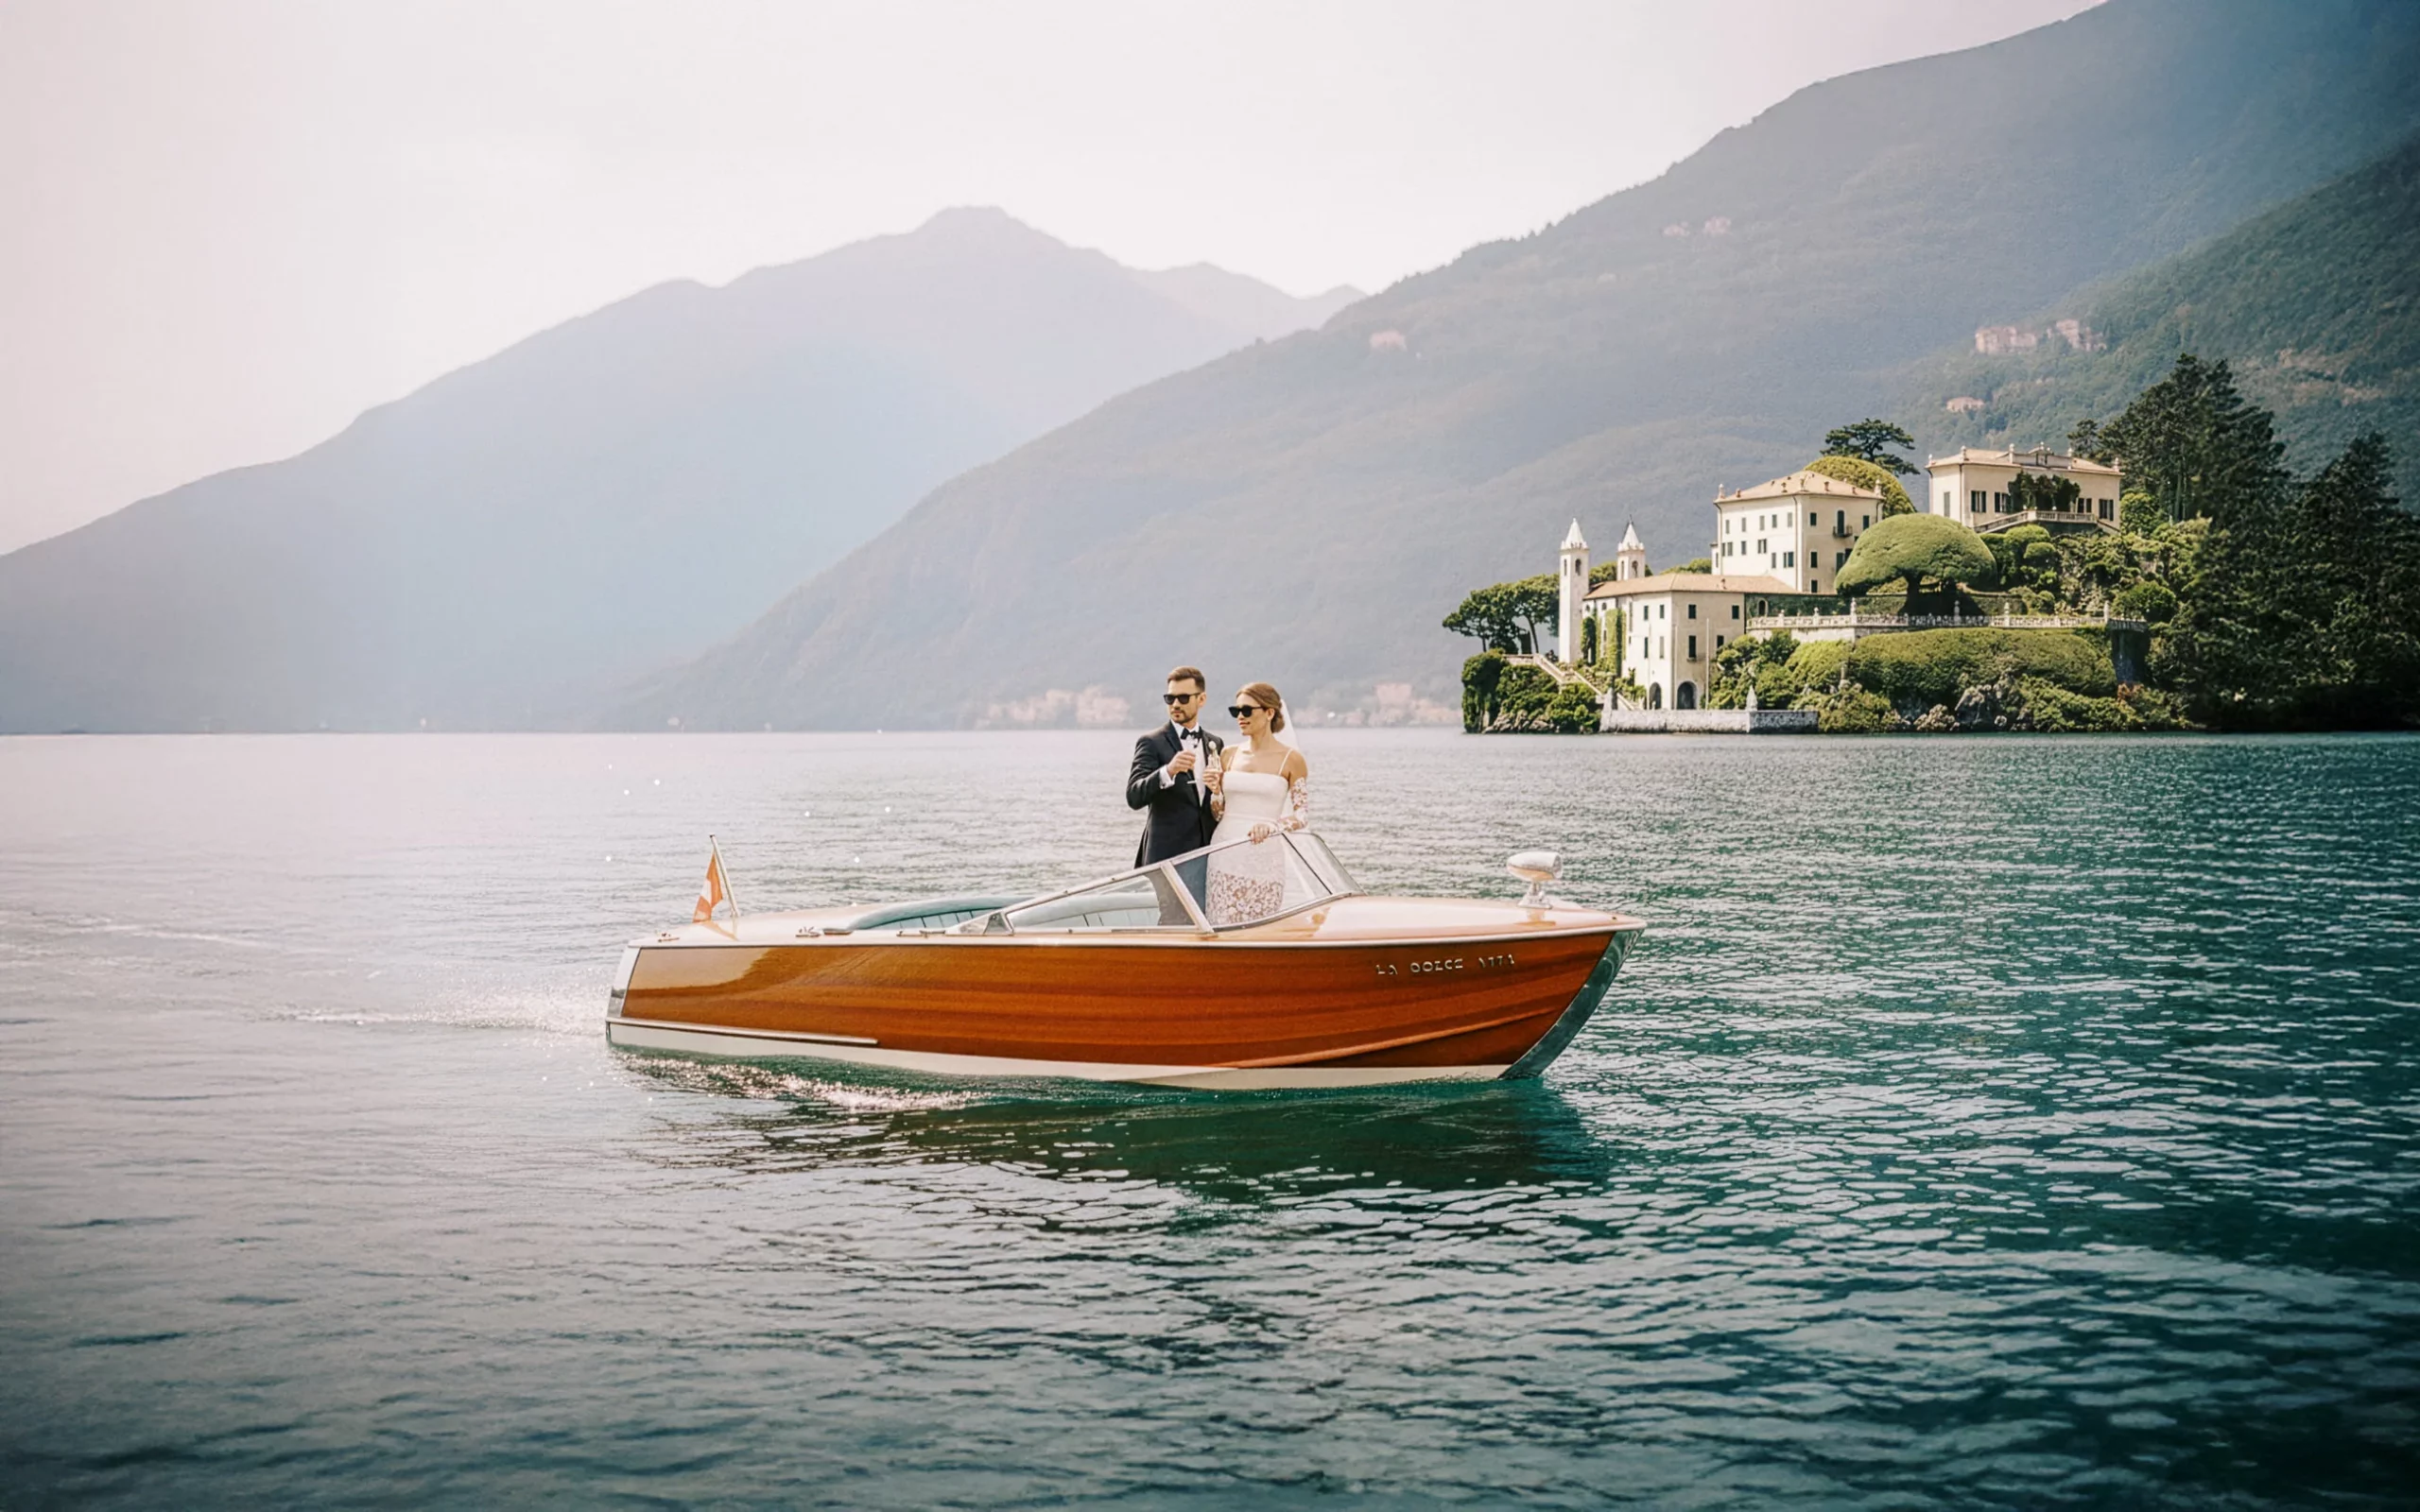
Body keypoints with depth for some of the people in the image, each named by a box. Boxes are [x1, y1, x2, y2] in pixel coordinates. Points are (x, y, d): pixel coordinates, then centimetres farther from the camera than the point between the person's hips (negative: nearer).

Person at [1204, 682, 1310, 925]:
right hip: (1226, 854, 3)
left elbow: (1302, 815, -2)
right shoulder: (1228, 755, 12)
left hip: (1265, 857, -3)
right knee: (1223, 926, -2)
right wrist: (1214, 791, -4)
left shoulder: (1291, 759, 0)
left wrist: (1271, 826, -19)